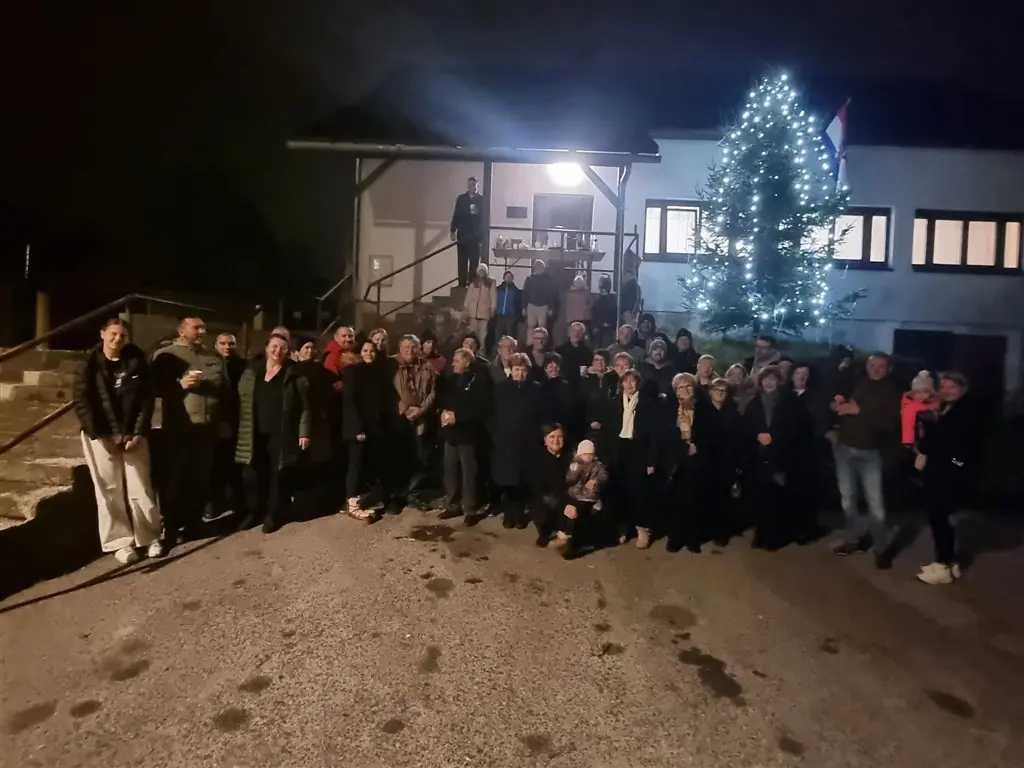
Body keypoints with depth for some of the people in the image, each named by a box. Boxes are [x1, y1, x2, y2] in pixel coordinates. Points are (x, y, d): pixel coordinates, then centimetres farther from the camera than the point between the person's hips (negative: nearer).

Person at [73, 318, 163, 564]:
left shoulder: (136, 362, 1)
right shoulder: (88, 365, -1)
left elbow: (147, 399, -1)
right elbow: (82, 403, -6)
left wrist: (139, 434, -9)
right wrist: (102, 436, -13)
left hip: (133, 435, 1)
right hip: (100, 436, -1)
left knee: (140, 487, 2)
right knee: (110, 490, 3)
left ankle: (150, 537, 14)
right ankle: (121, 542, 12)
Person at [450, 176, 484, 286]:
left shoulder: (482, 200, 2)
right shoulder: (461, 198, 6)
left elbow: (484, 218, 0)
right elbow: (456, 215, 6)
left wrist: (483, 236, -5)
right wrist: (453, 231, -1)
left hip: (476, 236, -1)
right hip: (462, 235, 1)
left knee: (474, 262, 2)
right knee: (462, 262, 4)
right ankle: (462, 284, 8)